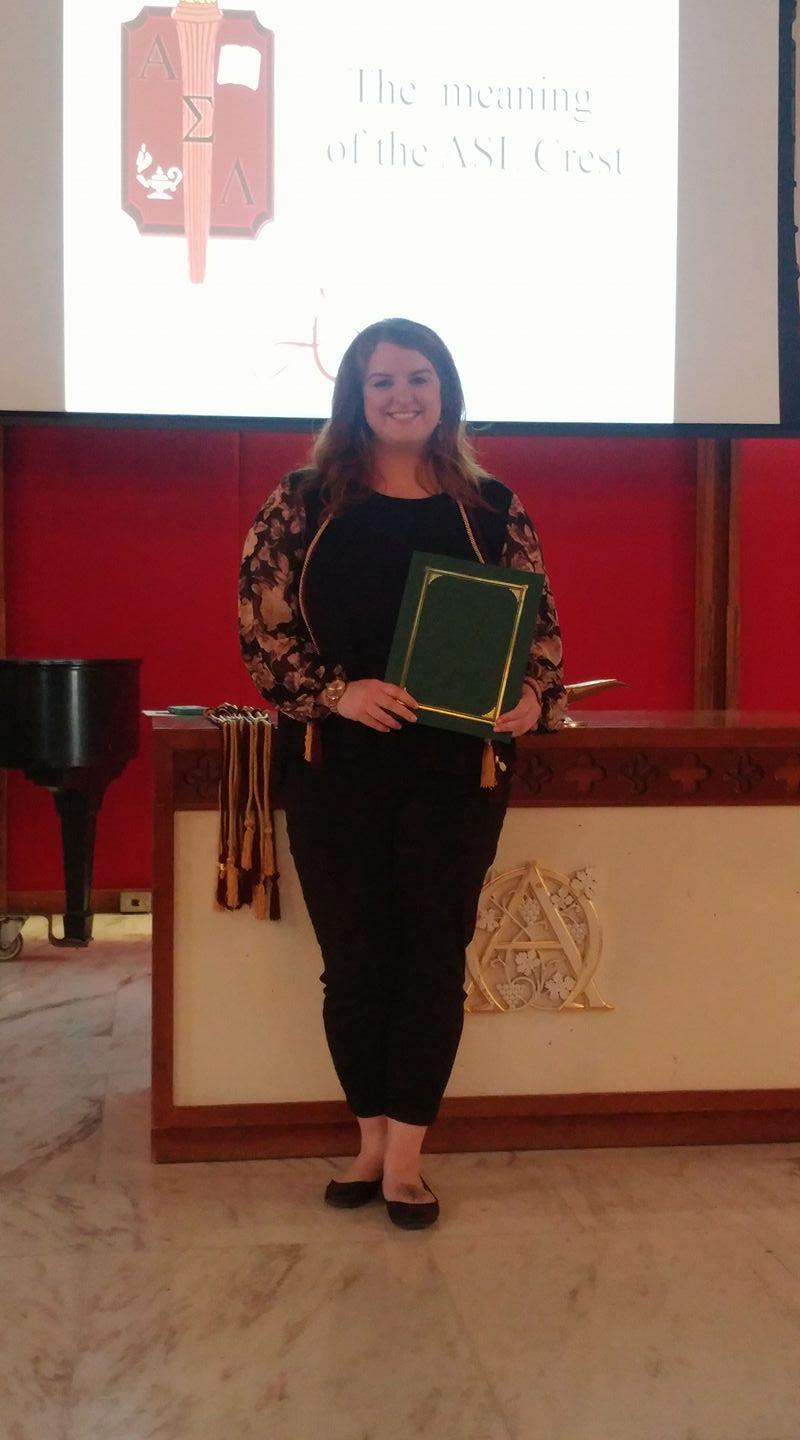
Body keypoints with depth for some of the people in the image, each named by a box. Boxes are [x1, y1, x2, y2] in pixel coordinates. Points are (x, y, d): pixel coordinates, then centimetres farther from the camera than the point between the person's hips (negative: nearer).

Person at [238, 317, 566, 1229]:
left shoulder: (492, 509, 4)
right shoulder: (304, 502, 2)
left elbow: (542, 625, 7)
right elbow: (259, 622, -3)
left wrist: (534, 698, -13)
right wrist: (338, 692, -17)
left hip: (458, 769, 1)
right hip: (335, 765, 0)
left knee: (435, 959, 4)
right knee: (355, 960, 8)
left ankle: (405, 1156, 17)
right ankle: (371, 1140, 25)